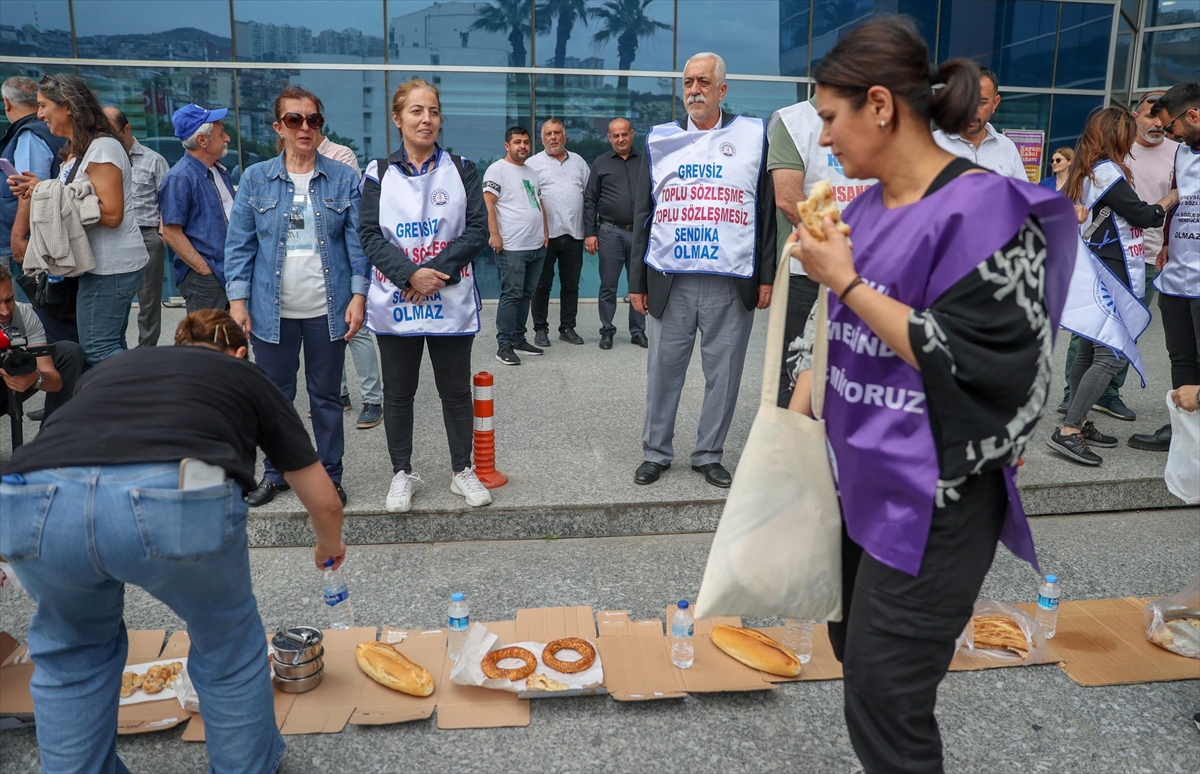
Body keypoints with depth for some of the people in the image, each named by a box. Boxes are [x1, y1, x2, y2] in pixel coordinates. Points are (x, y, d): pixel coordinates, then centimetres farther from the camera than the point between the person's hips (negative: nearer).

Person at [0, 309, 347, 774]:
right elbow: (324, 502, 34)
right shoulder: (248, 377, 29)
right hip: (176, 503, -3)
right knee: (227, 647, 26)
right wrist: (329, 547, 56)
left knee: (73, 650, 33)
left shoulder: (107, 367, 36)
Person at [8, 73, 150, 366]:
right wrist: (35, 191, 5)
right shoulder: (75, 151, 19)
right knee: (111, 347, 10)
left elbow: (111, 214, -20)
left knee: (97, 349, -9)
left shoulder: (102, 148, -11)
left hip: (111, 267, -10)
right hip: (100, 263, 10)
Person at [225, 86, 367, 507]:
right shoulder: (256, 178, 4)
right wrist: (237, 300, -5)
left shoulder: (344, 179, 2)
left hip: (328, 310, -1)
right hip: (272, 311, 1)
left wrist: (358, 295, -8)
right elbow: (239, 244, 3)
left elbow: (358, 242, 1)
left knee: (326, 396, 9)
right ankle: (275, 473, 29)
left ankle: (330, 475, 23)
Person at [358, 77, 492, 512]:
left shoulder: (461, 170, 4)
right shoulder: (378, 174, 3)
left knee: (456, 390, 8)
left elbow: (477, 230, -4)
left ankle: (462, 470, 24)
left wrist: (438, 272, -16)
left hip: (452, 301, 0)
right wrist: (411, 274, -18)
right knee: (398, 392, 10)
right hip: (394, 302, 0)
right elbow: (370, 234, -4)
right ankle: (402, 473, 25)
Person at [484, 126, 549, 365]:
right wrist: (494, 234, -20)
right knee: (511, 295, -7)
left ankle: (518, 339, 21)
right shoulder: (497, 169, -4)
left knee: (526, 295, 12)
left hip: (537, 246, 8)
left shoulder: (532, 172, 19)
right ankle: (504, 346, -2)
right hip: (512, 247, -8)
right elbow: (488, 204, -12)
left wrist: (545, 232, 16)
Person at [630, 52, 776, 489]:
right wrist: (637, 281, 7)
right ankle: (656, 453, 20)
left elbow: (768, 209, 5)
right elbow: (643, 214, 11)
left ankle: (709, 455, 20)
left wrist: (766, 276, -1)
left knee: (724, 373, 5)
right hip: (669, 280, 1)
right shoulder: (660, 139, 11)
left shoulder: (754, 135, 7)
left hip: (732, 283, -1)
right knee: (663, 370, 6)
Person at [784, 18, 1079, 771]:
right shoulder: (867, 206, 6)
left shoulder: (982, 208, -17)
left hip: (932, 494, -8)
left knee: (882, 694, 1)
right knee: (852, 647, 21)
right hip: (858, 471, 8)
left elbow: (969, 363, -22)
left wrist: (846, 283, -20)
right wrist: (799, 403, 8)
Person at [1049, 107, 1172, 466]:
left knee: (1088, 352, 12)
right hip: (1112, 278, -10)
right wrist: (1172, 197, 10)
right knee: (1112, 356, -11)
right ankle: (1068, 431, -13)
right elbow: (1144, 216, -8)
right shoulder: (1107, 171, -13)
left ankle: (1078, 423, 17)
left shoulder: (1082, 173, 13)